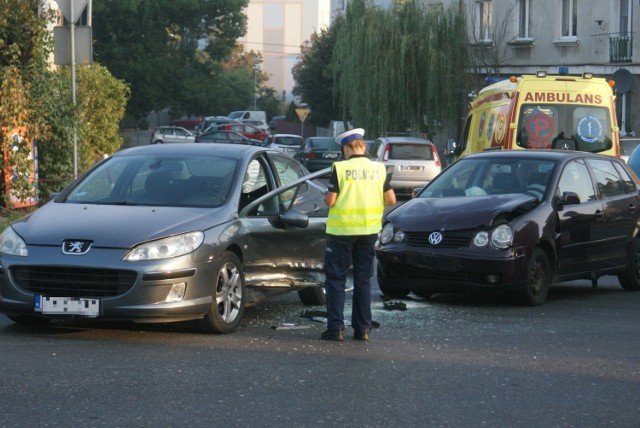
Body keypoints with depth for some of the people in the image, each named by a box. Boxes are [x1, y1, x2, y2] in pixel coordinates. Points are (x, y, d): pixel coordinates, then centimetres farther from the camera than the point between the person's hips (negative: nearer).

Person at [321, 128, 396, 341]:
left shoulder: (340, 168, -12)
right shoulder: (379, 169, -1)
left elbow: (330, 201, -14)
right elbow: (391, 199, 2)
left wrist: (326, 196, 8)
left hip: (342, 230, -4)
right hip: (369, 230, 4)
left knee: (336, 278, 5)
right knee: (363, 280, 12)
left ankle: (335, 327, -1)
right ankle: (362, 328, 12)